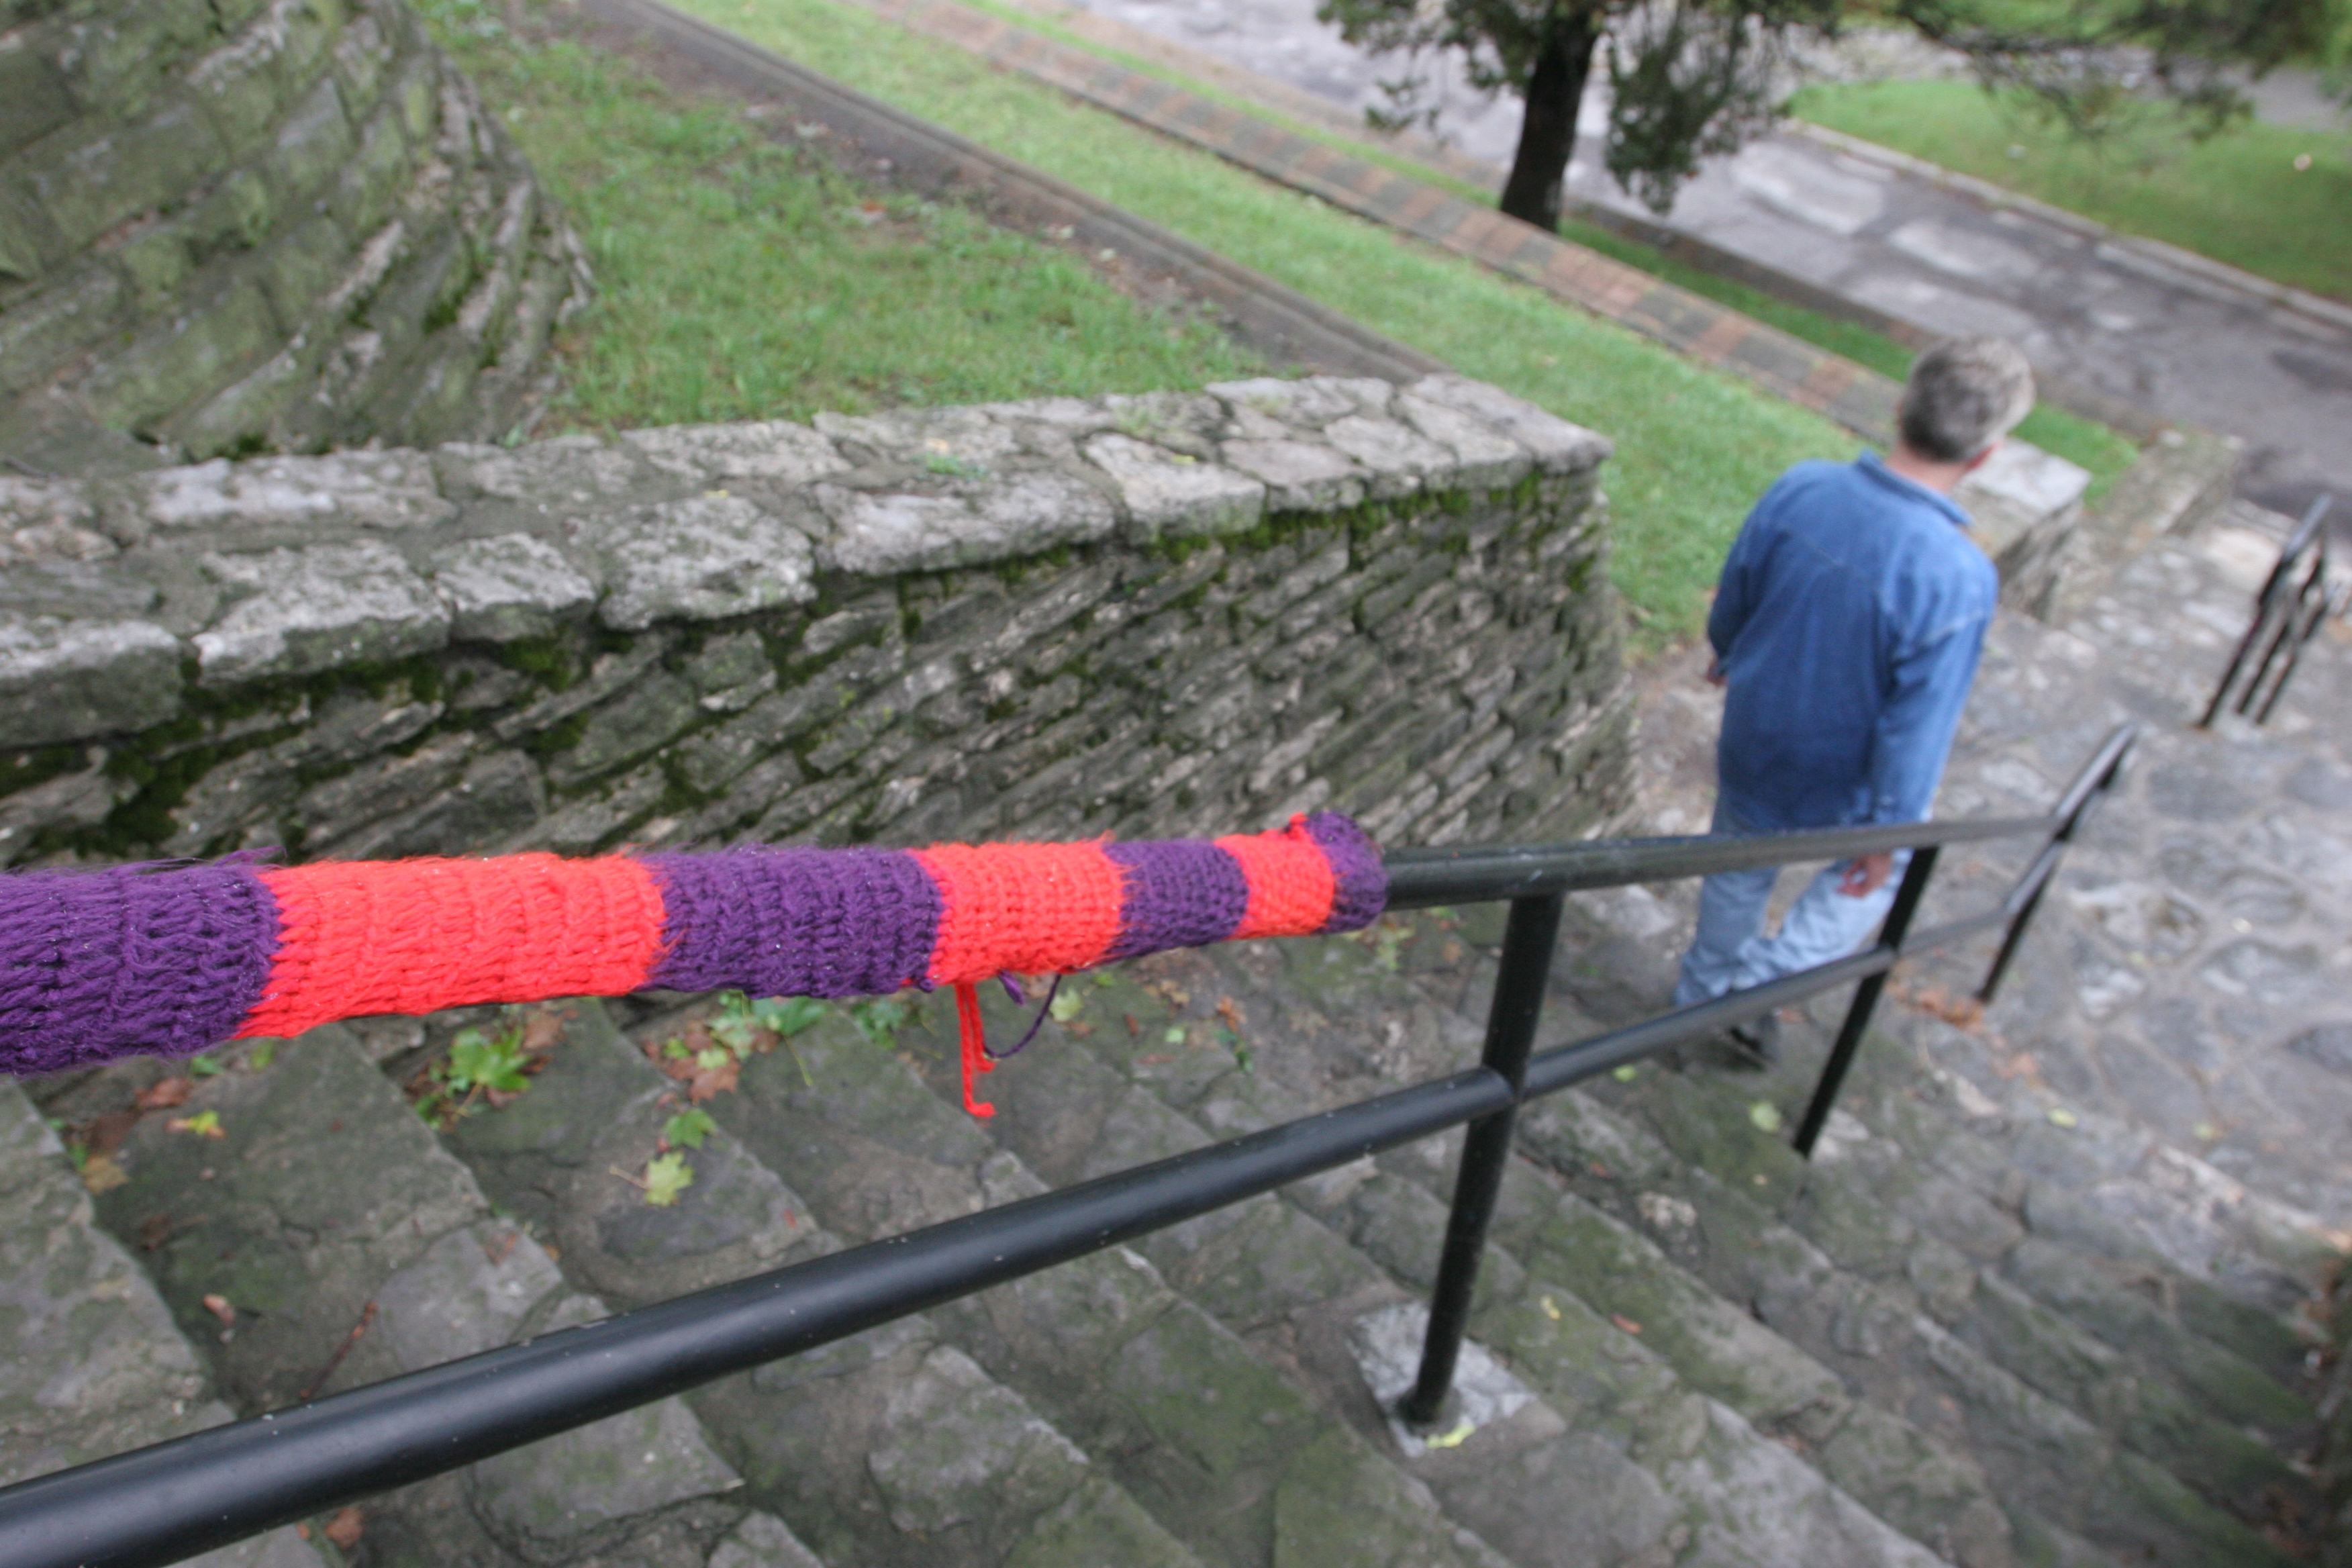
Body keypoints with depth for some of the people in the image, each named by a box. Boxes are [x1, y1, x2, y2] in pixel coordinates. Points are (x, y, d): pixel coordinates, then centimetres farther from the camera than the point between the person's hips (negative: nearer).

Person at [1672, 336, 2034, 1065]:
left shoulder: (1801, 488, -20)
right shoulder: (1958, 577, -32)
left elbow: (1734, 595, -3)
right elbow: (1918, 719, -23)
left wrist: (1727, 656, 19)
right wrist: (1890, 827, -9)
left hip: (1754, 742, 4)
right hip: (1842, 783, -4)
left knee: (1739, 870, 28)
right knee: (1870, 876, 29)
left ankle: (1706, 988, 48)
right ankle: (1762, 983, 24)